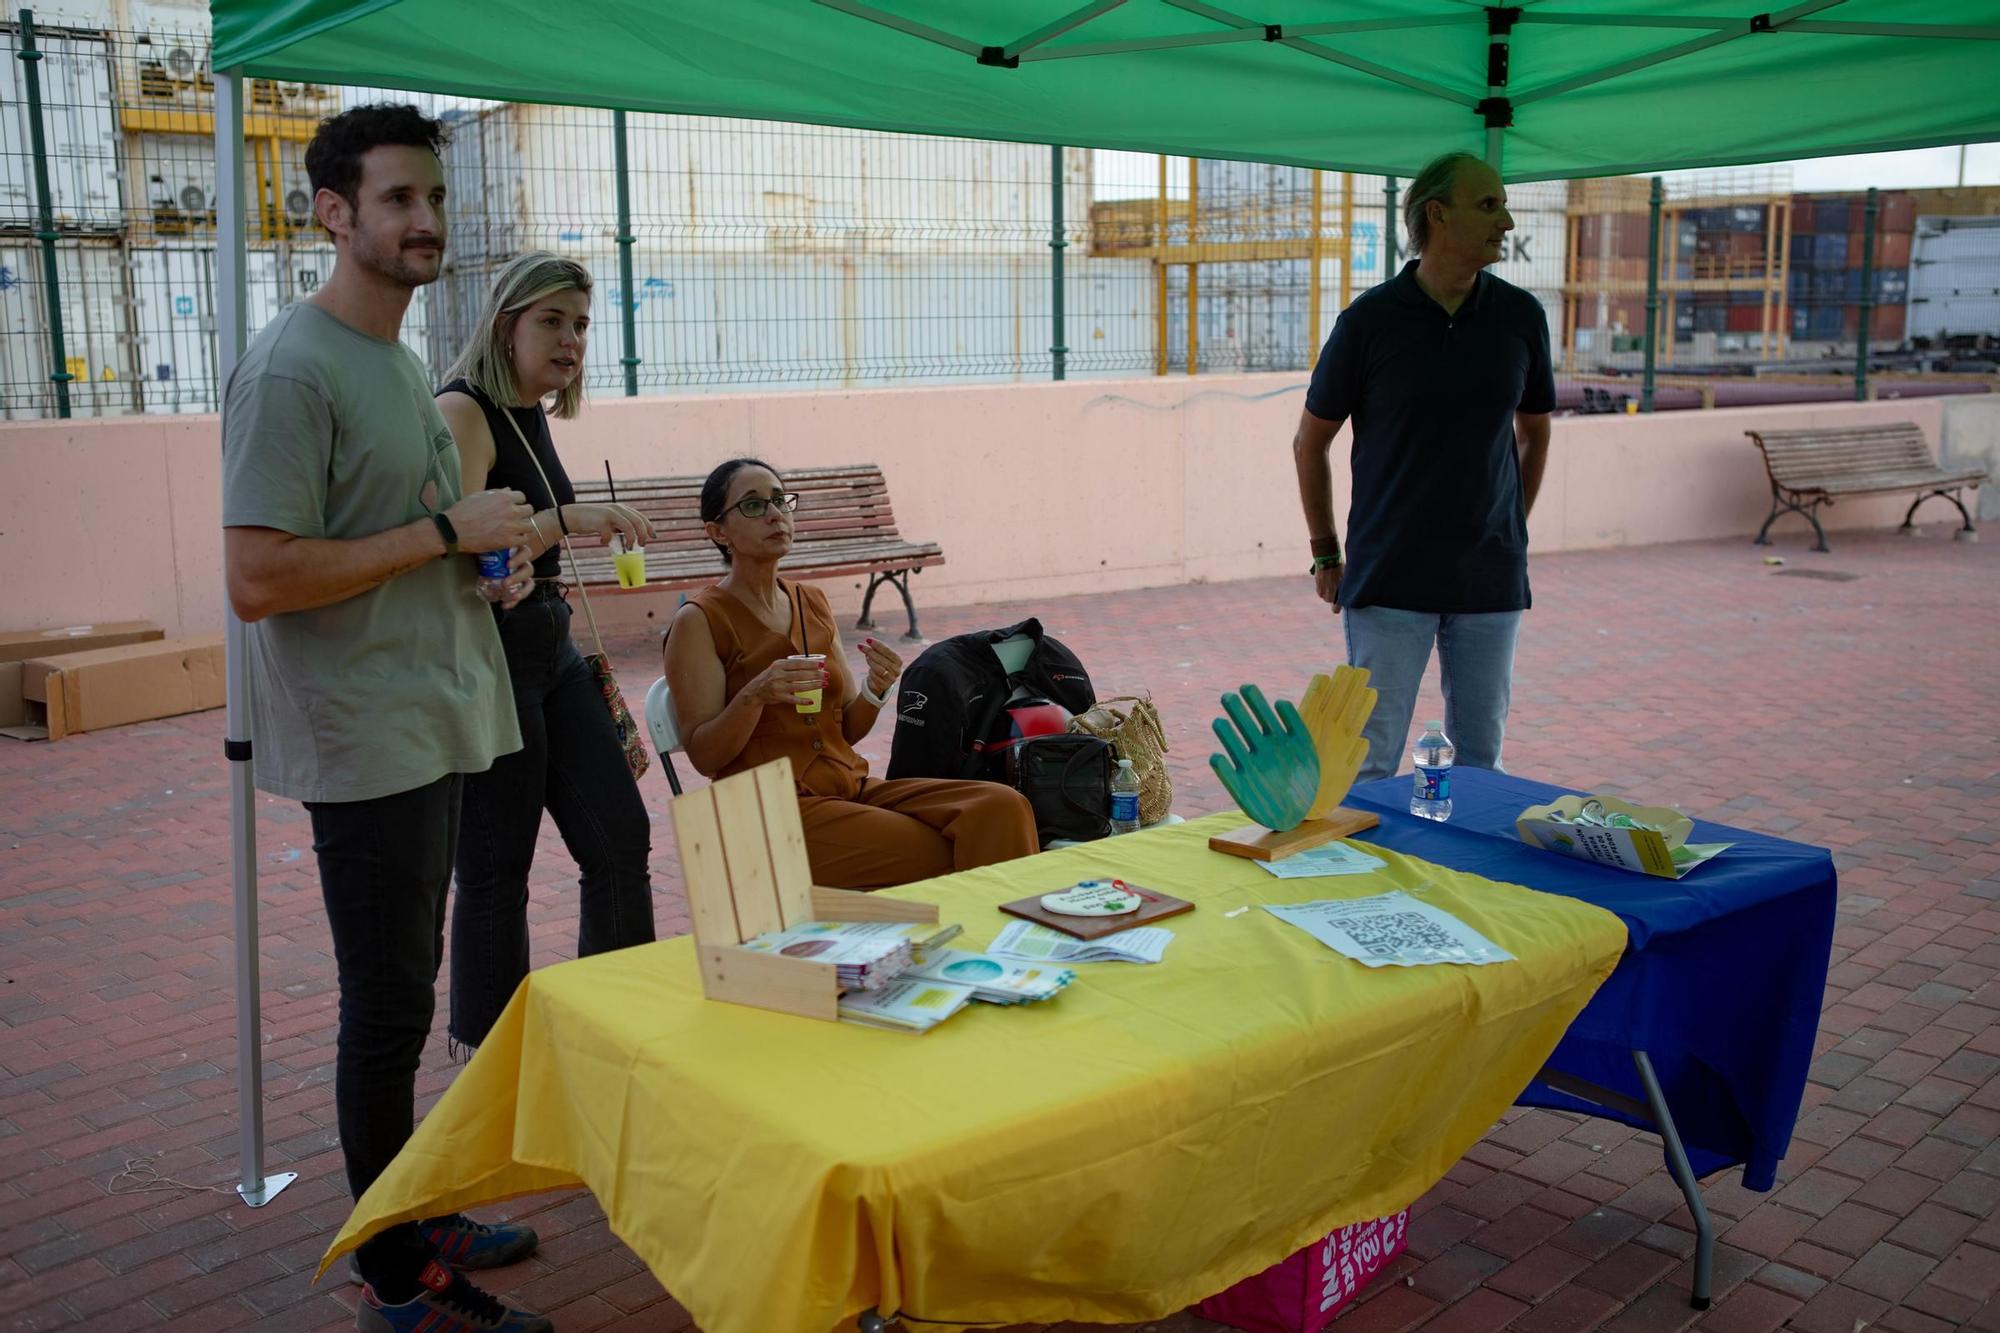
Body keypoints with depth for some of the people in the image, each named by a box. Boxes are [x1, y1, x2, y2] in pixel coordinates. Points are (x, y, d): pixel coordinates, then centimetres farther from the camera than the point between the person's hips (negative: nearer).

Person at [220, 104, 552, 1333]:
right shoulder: (292, 372, -15)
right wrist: (447, 532, -19)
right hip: (366, 739, -9)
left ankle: (417, 1221, 31)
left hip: (436, 724, 9)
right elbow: (259, 582, -23)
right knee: (390, 1006, -1)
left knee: (404, 992, 17)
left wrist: (492, 554, 6)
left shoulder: (402, 360, 15)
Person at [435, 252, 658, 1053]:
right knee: (496, 876, 0)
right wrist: (566, 520, -37)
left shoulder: (531, 416, 13)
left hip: (551, 649, 9)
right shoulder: (463, 412, -12)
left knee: (620, 842, 7)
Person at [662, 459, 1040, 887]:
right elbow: (703, 757, -7)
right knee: (938, 855, -27)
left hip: (850, 785, 6)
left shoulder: (812, 602, 15)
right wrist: (755, 695, -24)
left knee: (1001, 807, -18)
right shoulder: (700, 620, -3)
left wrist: (875, 689, -5)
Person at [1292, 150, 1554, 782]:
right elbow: (1310, 441, 4)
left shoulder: (1521, 316, 3)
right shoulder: (1369, 319, -6)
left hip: (1491, 581, 3)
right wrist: (1326, 555, 6)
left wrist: (1509, 532, 15)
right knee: (1370, 763, 0)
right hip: (1388, 580, -3)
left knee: (1480, 759, 11)